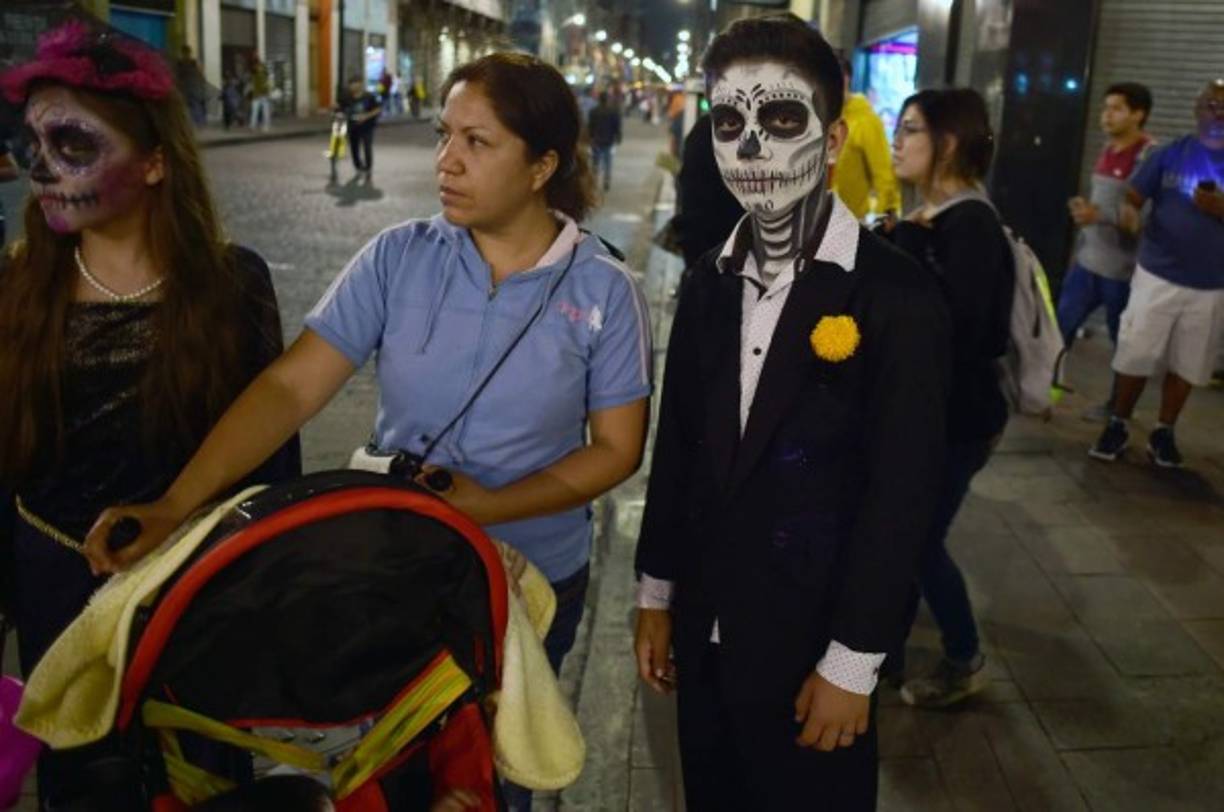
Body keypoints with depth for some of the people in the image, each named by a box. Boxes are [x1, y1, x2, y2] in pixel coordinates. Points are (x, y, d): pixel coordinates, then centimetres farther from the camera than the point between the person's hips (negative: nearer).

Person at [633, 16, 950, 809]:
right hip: (706, 631, 5)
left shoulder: (900, 298, -16)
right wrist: (657, 594, 10)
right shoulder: (709, 283, 3)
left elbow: (901, 498, -15)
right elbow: (677, 450, 7)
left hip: (809, 644, -5)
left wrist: (851, 664, -13)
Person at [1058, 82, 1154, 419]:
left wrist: (1099, 215, -28)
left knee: (1123, 339, 8)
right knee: (1061, 326, 9)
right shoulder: (1108, 149, 10)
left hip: (1122, 268, -7)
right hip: (1087, 261, 8)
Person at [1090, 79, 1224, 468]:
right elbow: (1132, 197, -3)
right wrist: (1128, 214, -26)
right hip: (1158, 276, -1)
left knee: (1186, 364, 10)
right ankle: (1118, 426, 18)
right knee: (1135, 356, 3)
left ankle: (1163, 433, 24)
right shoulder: (1170, 154, 0)